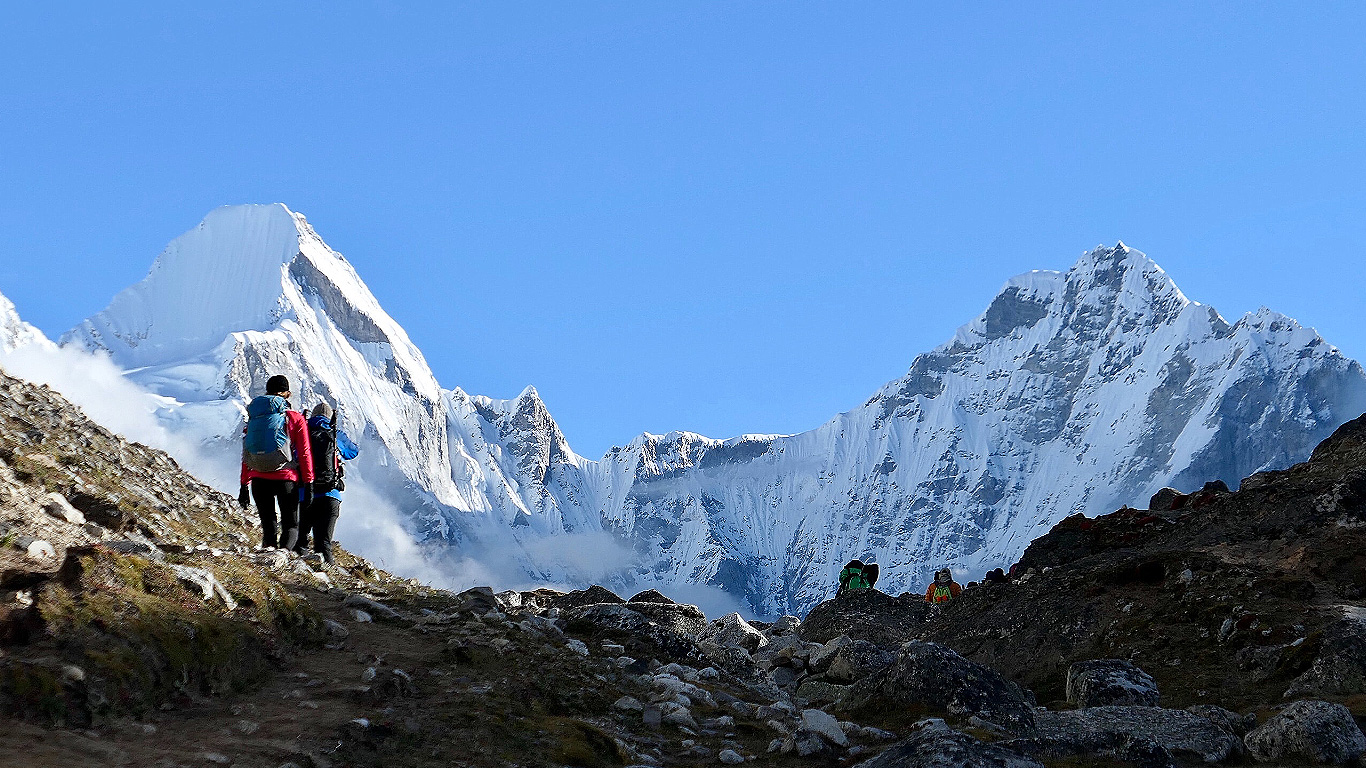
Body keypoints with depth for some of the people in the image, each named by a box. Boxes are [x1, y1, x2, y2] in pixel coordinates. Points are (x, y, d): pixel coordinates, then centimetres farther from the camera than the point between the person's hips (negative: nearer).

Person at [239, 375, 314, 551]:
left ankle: (268, 545, -14)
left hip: (258, 479, 3)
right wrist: (309, 483, 2)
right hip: (285, 477, -3)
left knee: (268, 524, 14)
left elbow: (246, 456, 15)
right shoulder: (295, 418, 4)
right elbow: (304, 452, -1)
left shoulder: (253, 418, 14)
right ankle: (284, 550, -25)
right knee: (291, 525, 5)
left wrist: (244, 487, 20)